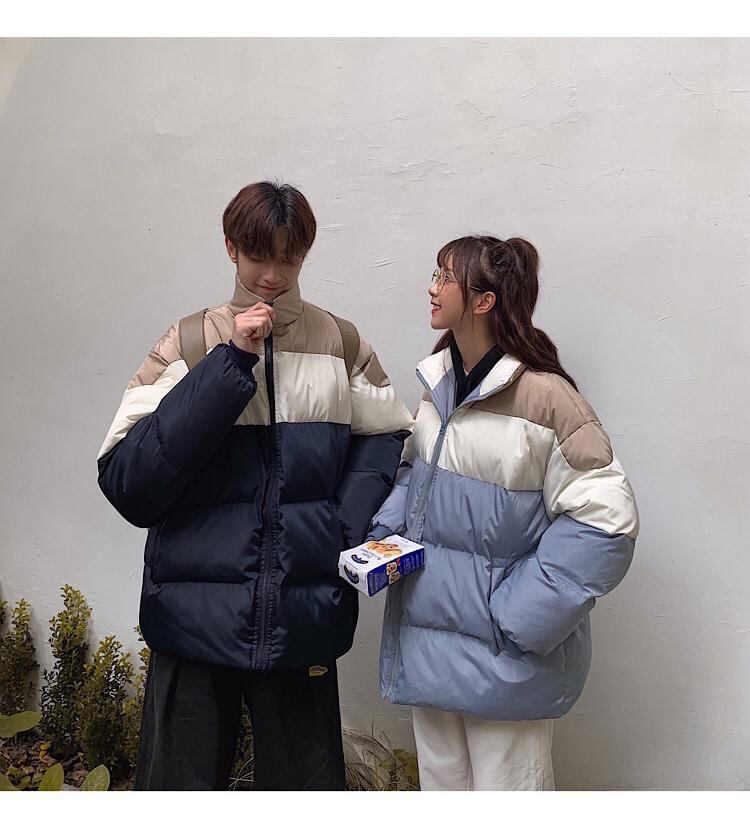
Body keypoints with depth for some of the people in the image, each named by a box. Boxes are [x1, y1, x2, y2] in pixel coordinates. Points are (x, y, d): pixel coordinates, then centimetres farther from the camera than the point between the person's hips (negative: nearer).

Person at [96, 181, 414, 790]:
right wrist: (231, 363, -17)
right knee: (179, 782, 12)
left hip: (303, 622, 1)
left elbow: (387, 438, 11)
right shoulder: (190, 344, -2)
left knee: (306, 782, 14)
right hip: (195, 618, 0)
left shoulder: (342, 344, 1)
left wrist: (355, 525, -7)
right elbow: (126, 483, -12)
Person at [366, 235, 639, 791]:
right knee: (440, 778, 23)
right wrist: (384, 534, 1)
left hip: (501, 652, -7)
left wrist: (519, 617, -19)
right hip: (428, 635, 7)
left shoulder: (543, 395, -21)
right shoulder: (439, 382, 3)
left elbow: (604, 520, -19)